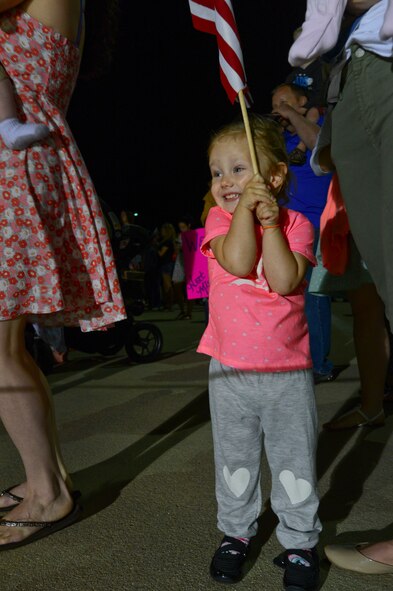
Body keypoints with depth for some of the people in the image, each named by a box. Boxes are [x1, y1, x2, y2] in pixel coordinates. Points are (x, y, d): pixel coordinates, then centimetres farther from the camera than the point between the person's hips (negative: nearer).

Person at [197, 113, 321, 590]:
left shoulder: (294, 224, -3)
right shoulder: (220, 218, 0)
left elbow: (285, 280, -19)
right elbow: (238, 262, -20)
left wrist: (271, 220, -18)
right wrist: (245, 208, -19)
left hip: (288, 370, -1)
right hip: (230, 369, 2)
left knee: (294, 461, 10)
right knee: (234, 460, 15)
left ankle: (299, 541, 28)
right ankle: (236, 532, 35)